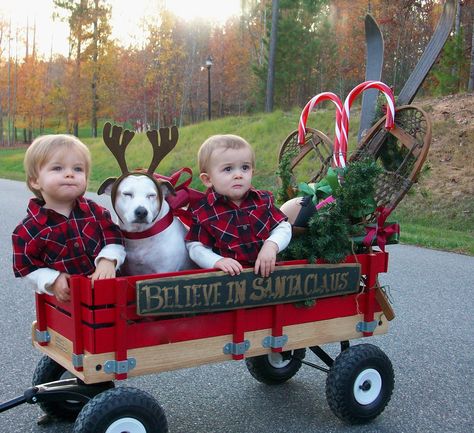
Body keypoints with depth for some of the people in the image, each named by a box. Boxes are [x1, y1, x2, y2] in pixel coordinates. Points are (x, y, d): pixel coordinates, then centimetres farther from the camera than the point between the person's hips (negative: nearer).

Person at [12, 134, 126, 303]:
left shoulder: (95, 211, 3)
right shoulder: (29, 230, -4)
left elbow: (114, 240, 6)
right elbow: (26, 267, 3)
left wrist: (108, 261, -14)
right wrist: (52, 280, -12)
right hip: (65, 298, -2)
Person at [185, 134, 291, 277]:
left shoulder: (263, 200, 7)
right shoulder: (203, 211, -1)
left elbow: (283, 228, 9)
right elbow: (196, 247, -1)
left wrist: (271, 245, -11)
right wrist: (217, 261, -18)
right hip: (227, 276, -7)